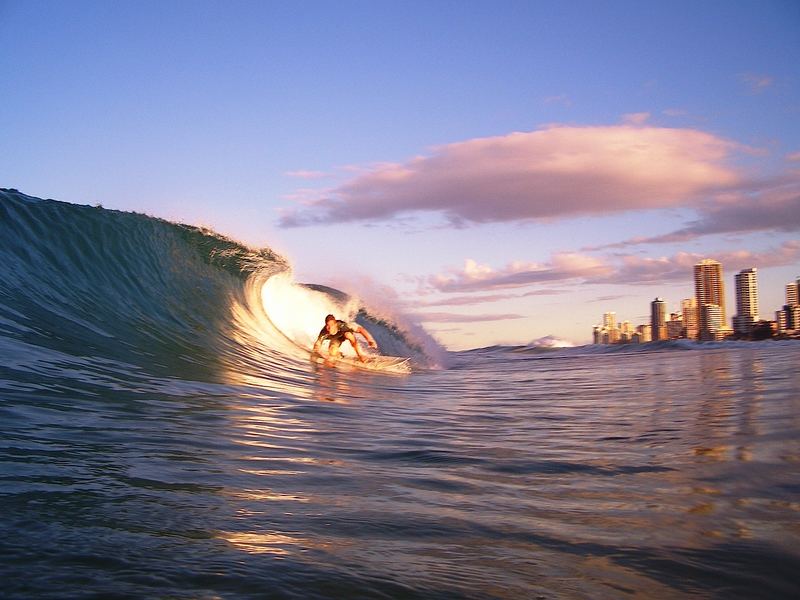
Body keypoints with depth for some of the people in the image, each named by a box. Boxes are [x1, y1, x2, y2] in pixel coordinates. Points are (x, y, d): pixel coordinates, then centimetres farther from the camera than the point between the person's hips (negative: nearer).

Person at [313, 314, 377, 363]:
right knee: (332, 354, -16)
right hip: (336, 338, 3)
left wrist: (370, 340, -49)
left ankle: (360, 355, -20)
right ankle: (339, 354, 23)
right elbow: (317, 344, -24)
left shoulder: (342, 326, -43)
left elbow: (360, 329, -42)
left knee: (348, 334, -36)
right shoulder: (324, 333, -36)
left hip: (347, 332, -3)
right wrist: (317, 351, -46)